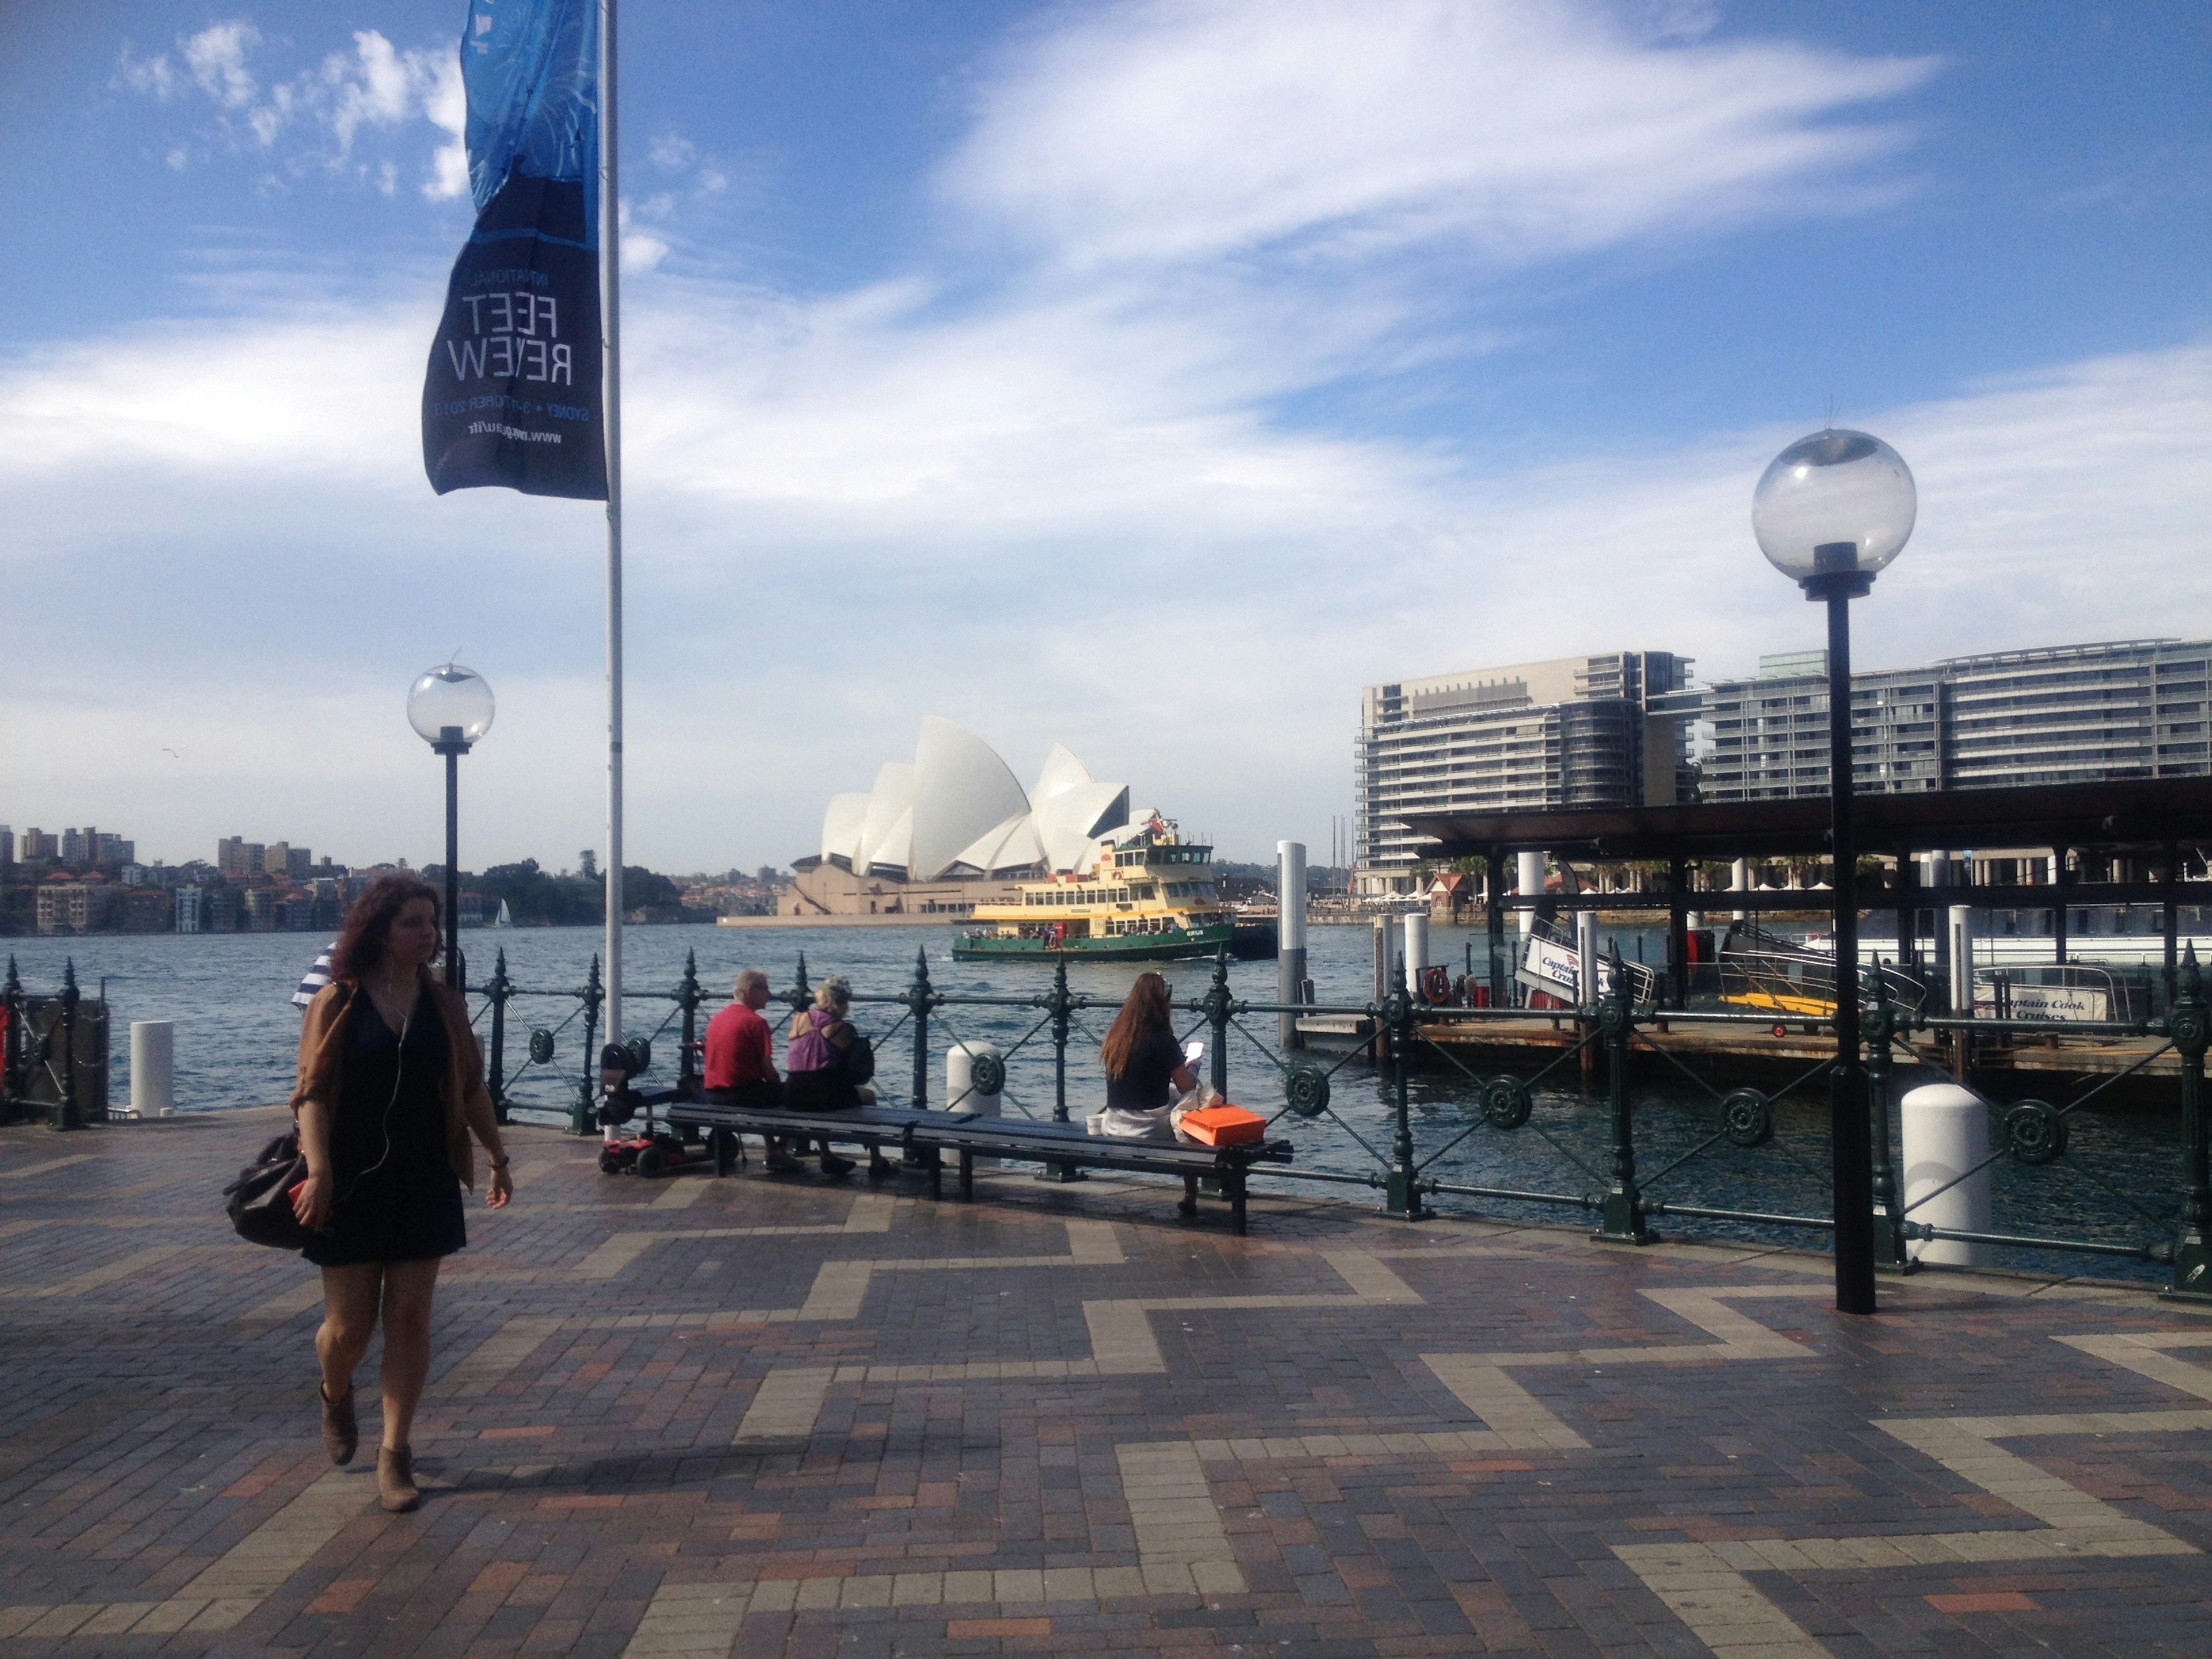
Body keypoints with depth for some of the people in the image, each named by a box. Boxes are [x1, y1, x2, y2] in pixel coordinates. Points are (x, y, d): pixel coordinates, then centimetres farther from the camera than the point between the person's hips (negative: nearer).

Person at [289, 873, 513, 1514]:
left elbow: (470, 1088, 13)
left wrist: (497, 1157, 16)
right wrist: (318, 1171, -20)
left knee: (410, 1318, 2)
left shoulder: (444, 1005, 5)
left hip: (425, 1183, 3)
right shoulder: (336, 1004, -4)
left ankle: (394, 1454, 11)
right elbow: (312, 1094, -8)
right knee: (349, 1325, 4)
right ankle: (335, 1395, 39)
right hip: (353, 1184, -2)